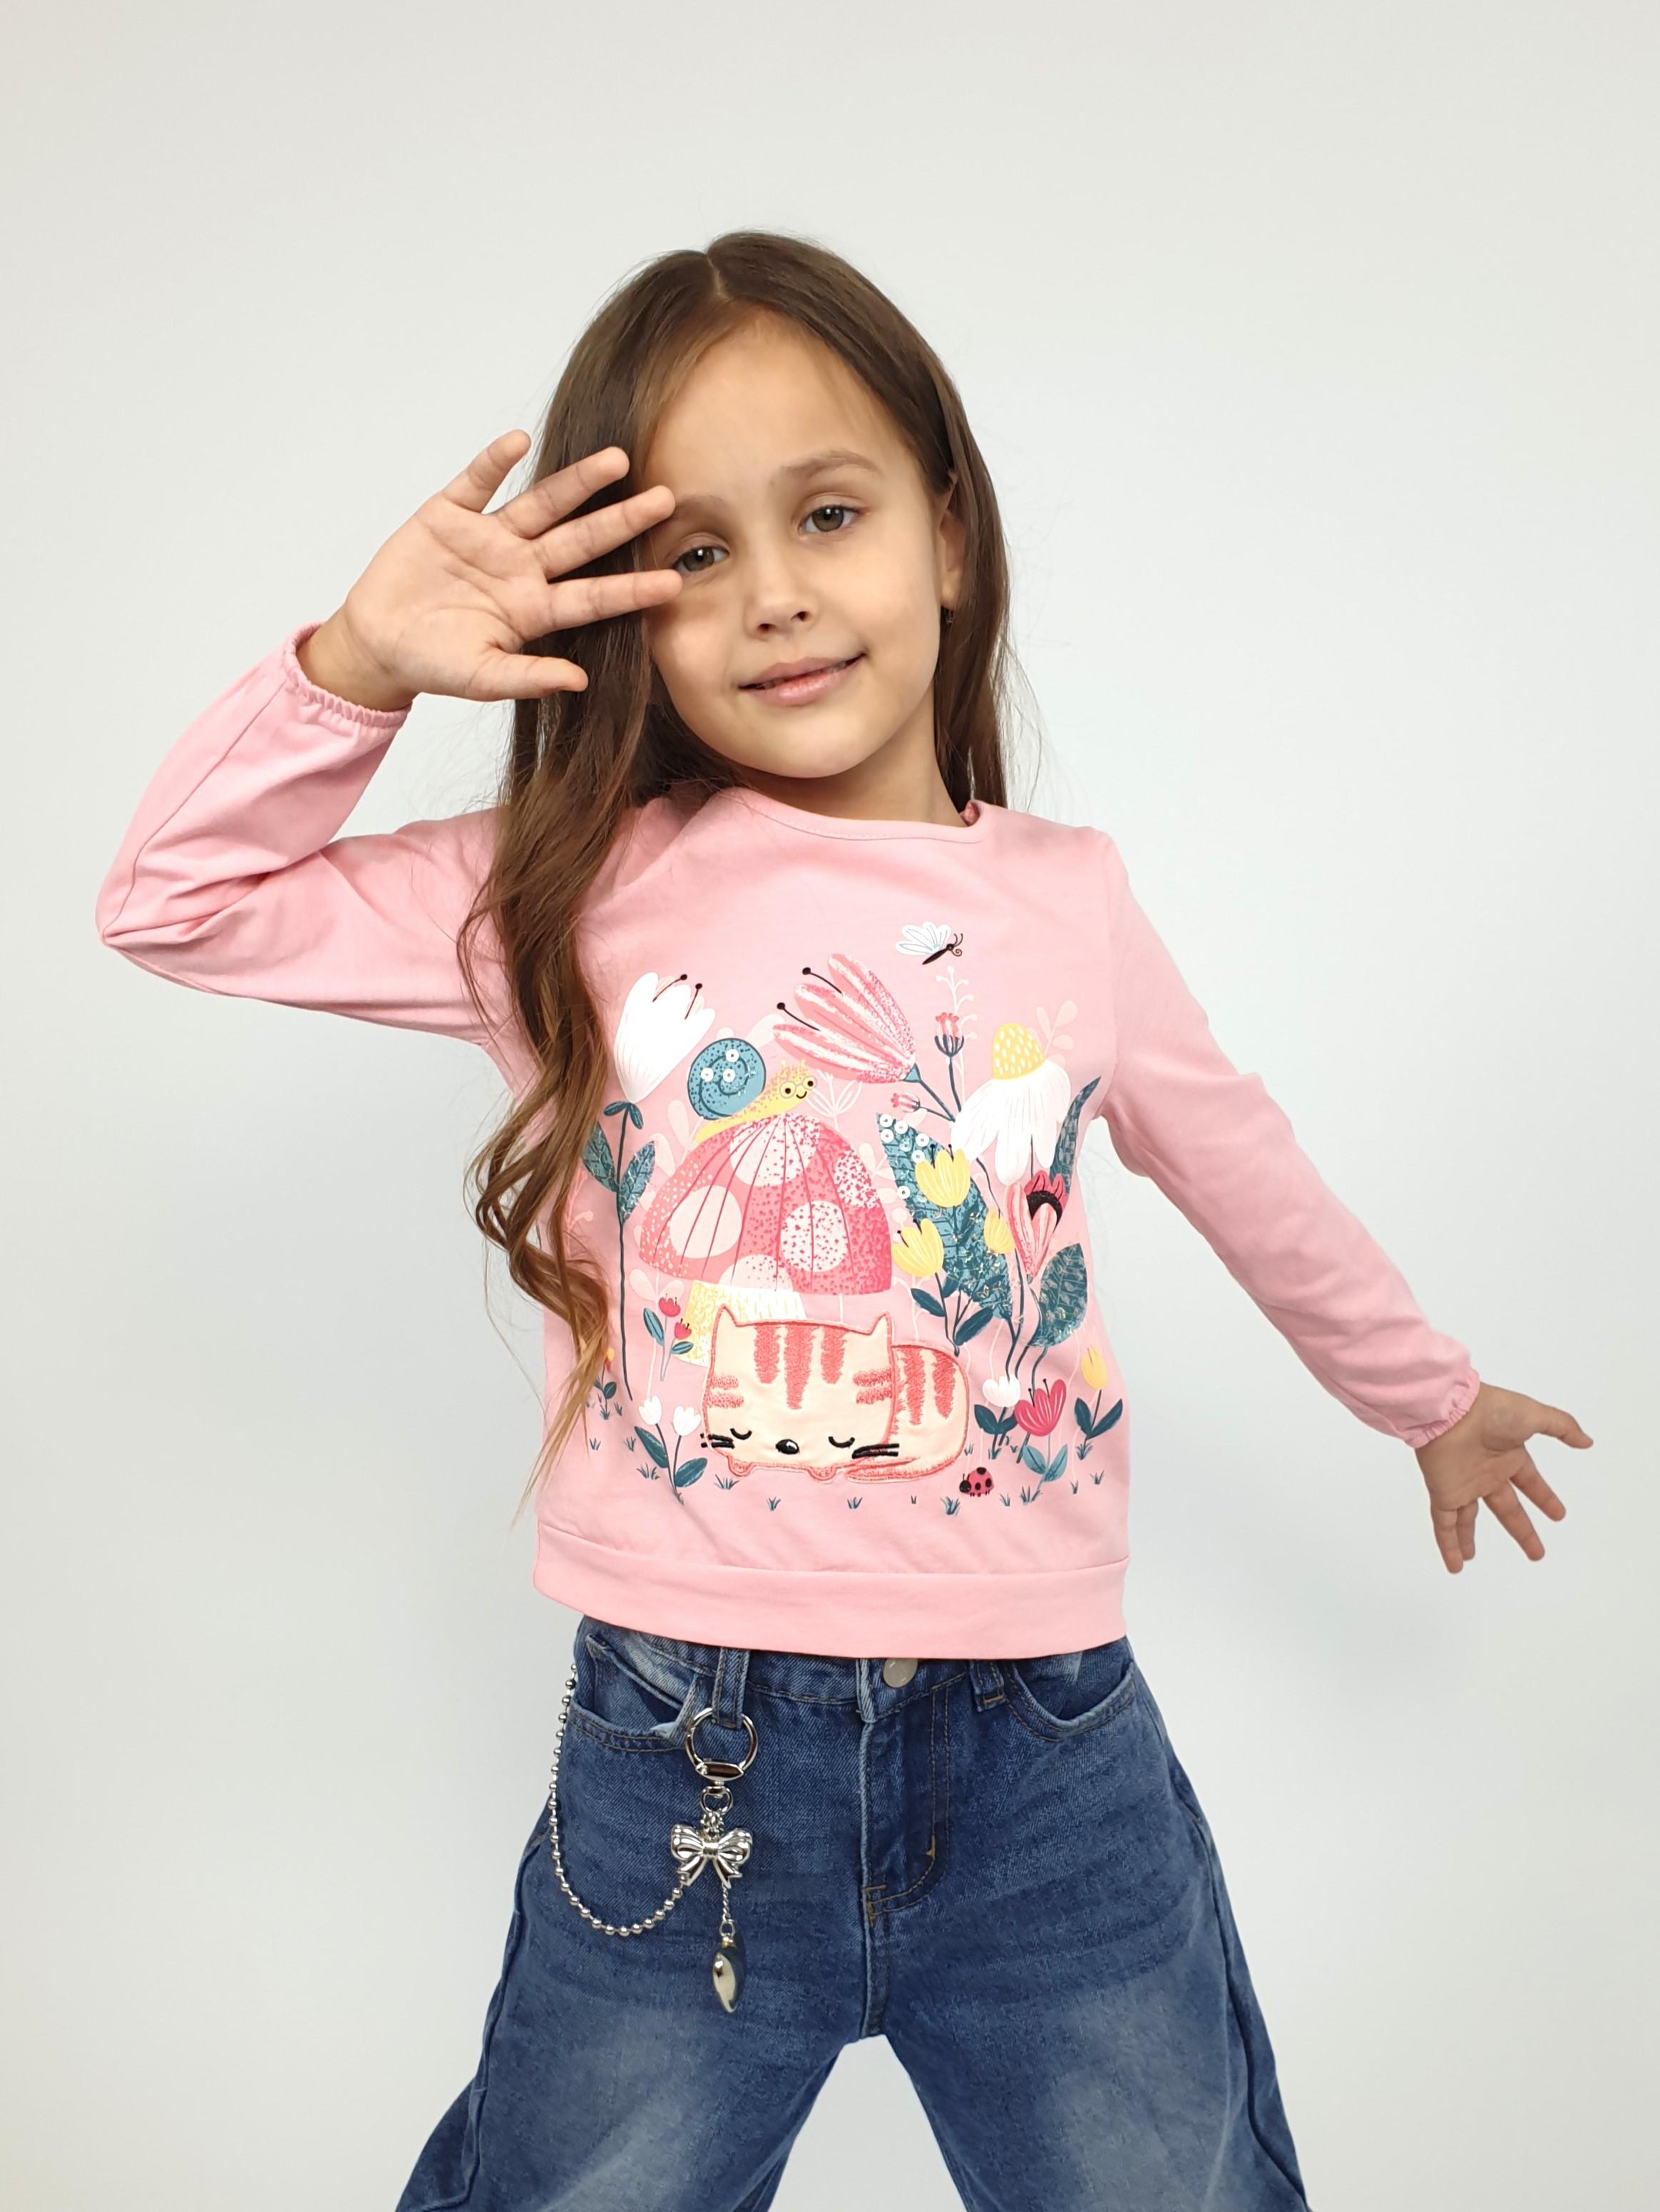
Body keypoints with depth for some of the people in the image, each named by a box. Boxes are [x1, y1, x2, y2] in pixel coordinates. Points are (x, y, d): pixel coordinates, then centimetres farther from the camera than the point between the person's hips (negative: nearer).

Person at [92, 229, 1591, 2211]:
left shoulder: (1071, 901, 0)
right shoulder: (581, 896, -5)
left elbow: (1253, 1182, 15)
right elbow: (175, 903, -3)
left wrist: (1431, 1395, 29)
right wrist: (356, 666, -18)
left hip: (1053, 1761, 2)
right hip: (677, 1765, 0)